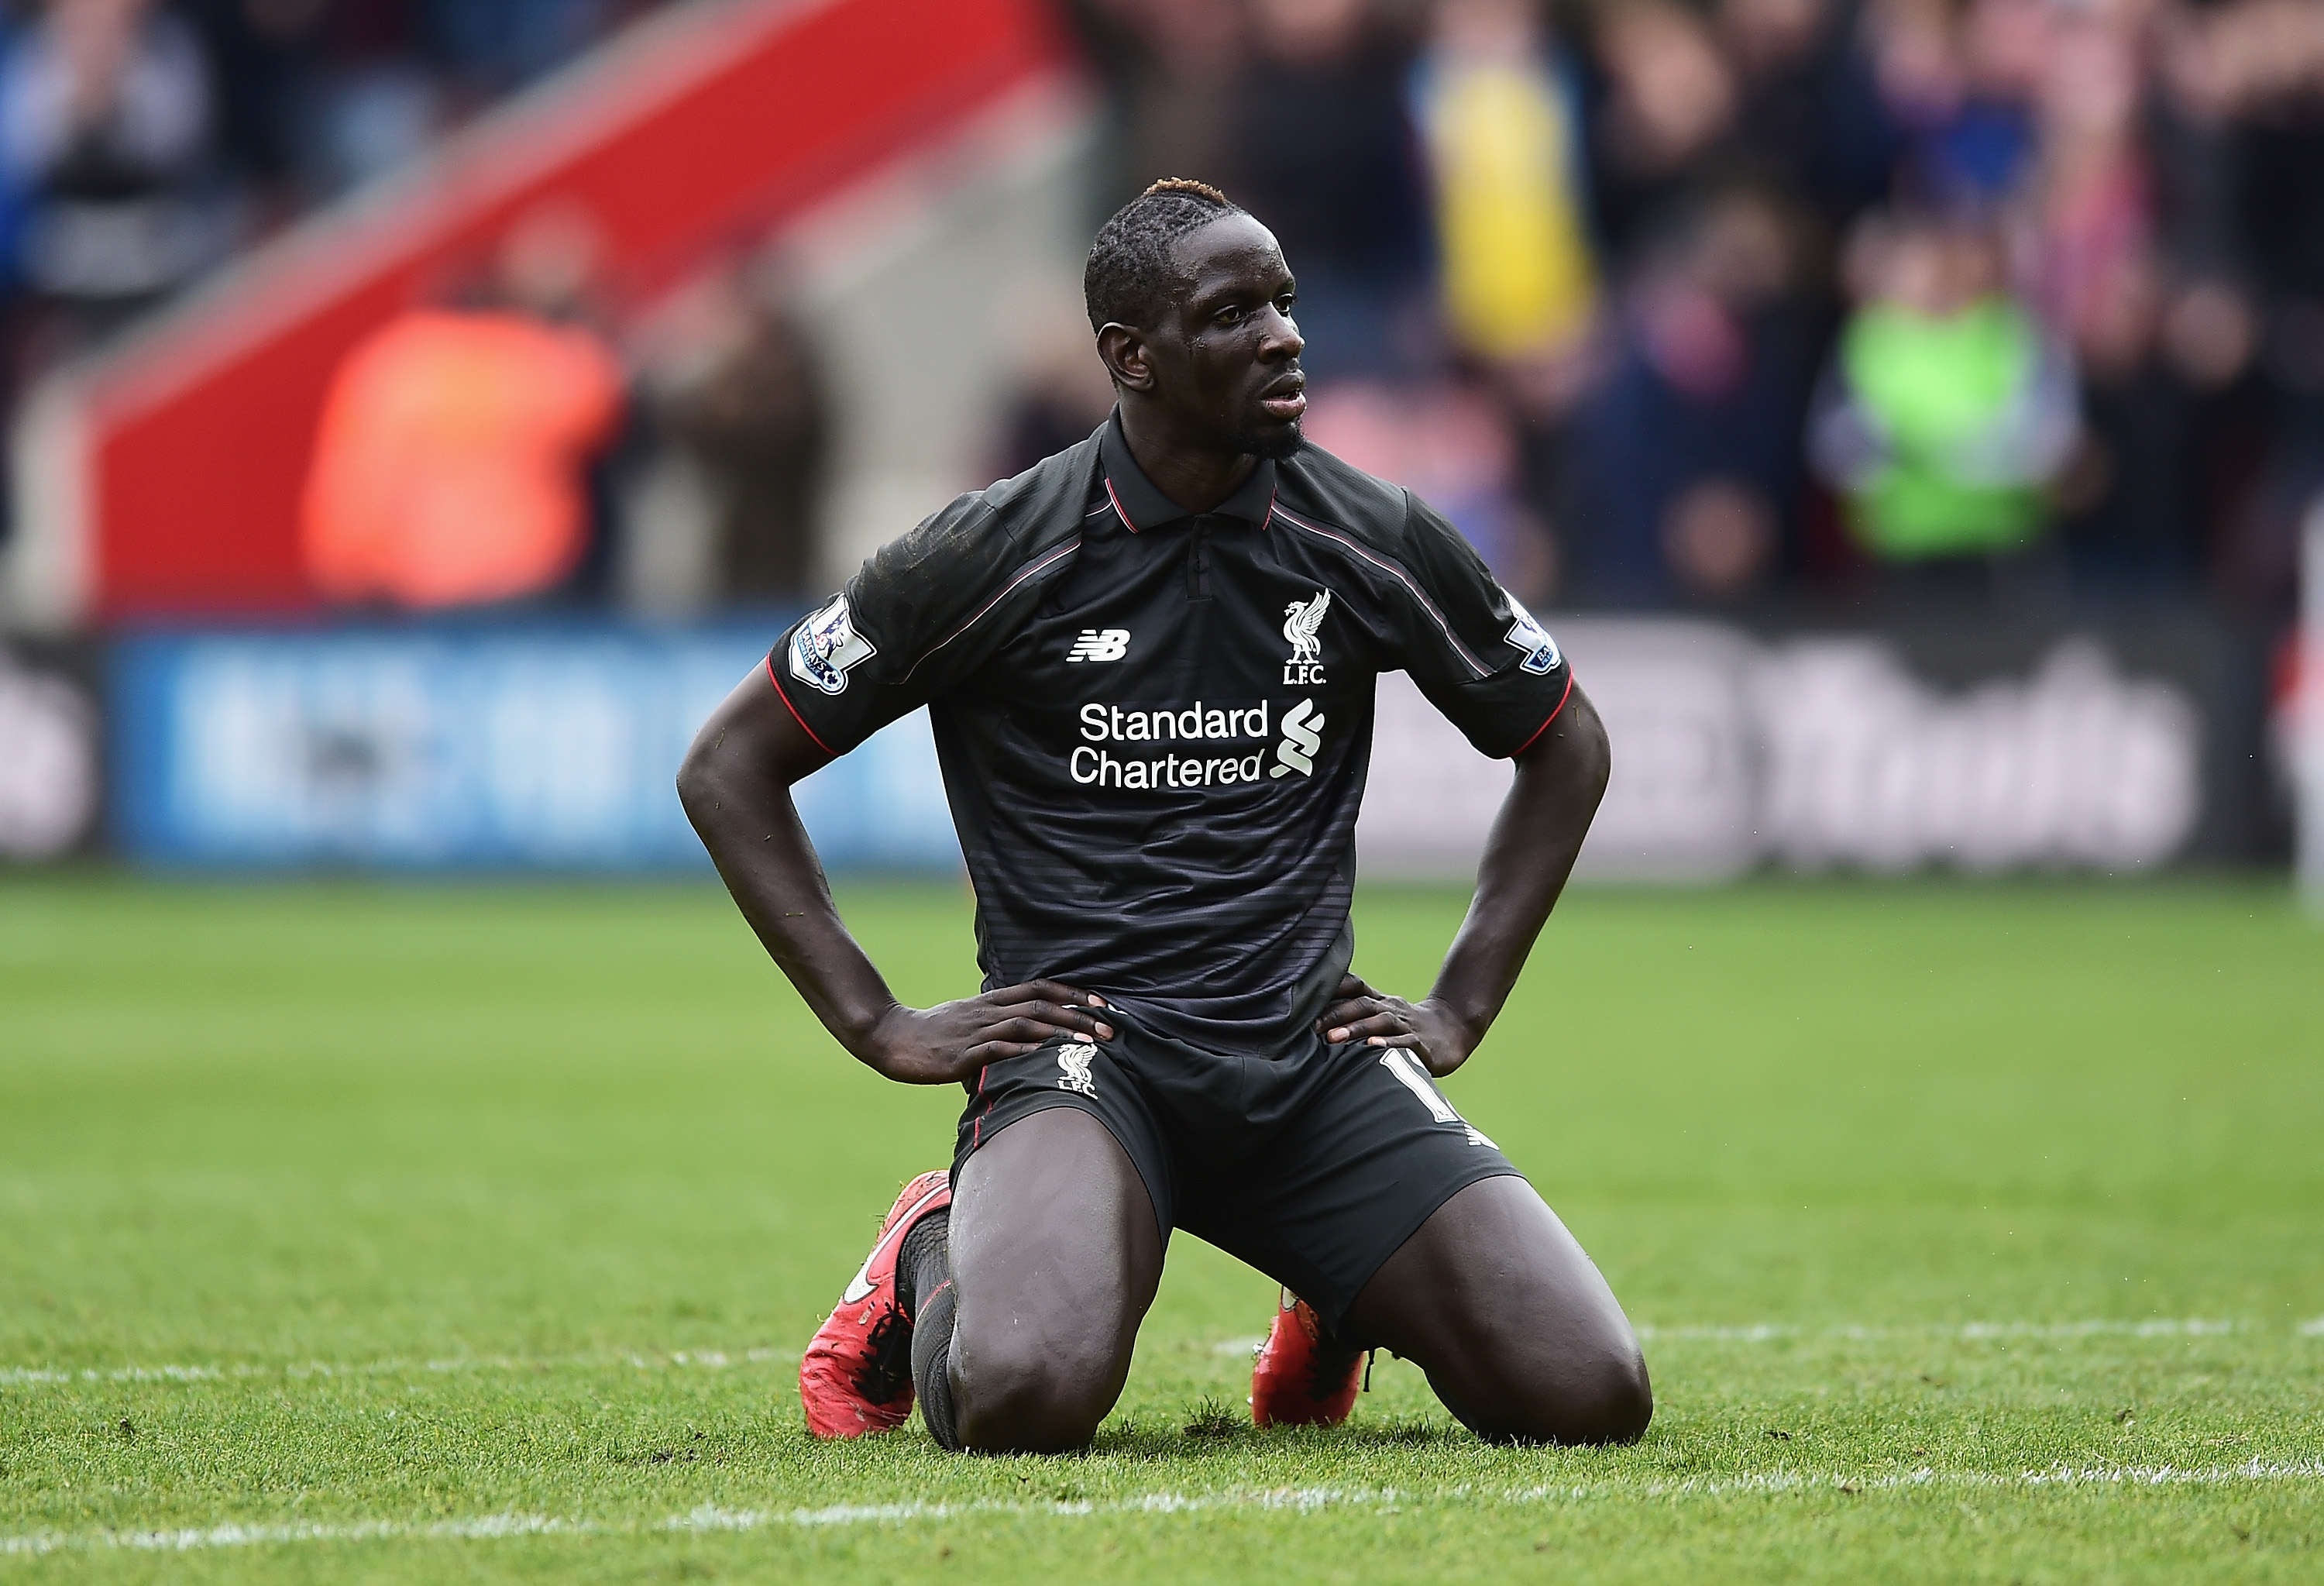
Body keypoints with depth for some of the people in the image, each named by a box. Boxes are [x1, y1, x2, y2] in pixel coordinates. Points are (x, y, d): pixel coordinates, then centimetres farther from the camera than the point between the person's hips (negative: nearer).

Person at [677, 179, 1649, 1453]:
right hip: (1082, 1045, -3)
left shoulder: (1371, 541, 3)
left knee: (1590, 1393, -16)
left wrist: (1461, 1006, 13)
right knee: (1026, 1393, -34)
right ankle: (933, 1271, 5)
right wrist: (879, 1025, -2)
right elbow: (728, 767, 3)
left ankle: (1346, 1303, 19)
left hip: (1312, 1050, 3)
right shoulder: (999, 553, -6)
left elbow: (1564, 746, 21)